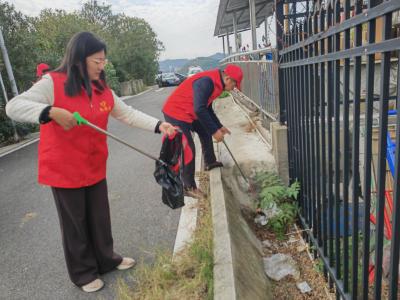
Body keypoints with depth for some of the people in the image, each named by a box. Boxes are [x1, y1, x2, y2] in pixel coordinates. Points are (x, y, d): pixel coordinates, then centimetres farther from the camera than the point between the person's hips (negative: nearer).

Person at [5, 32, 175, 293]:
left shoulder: (102, 88, 3)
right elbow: (14, 107, -20)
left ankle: (107, 260, 40)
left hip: (95, 168, 5)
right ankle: (83, 272, 32)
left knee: (100, 218, 18)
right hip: (64, 170, -5)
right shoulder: (53, 83, -14)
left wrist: (158, 125, -11)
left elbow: (128, 114, 1)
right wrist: (51, 112, -35)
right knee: (75, 224, 11)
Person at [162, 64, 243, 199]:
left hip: (188, 113, 10)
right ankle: (189, 187, 2)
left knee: (205, 131, 22)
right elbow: (199, 110, -31)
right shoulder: (206, 82, -25)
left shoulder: (216, 83, 8)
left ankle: (210, 162, 42)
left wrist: (219, 126, 15)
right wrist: (214, 131, -24)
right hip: (175, 113, -10)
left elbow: (207, 109, 18)